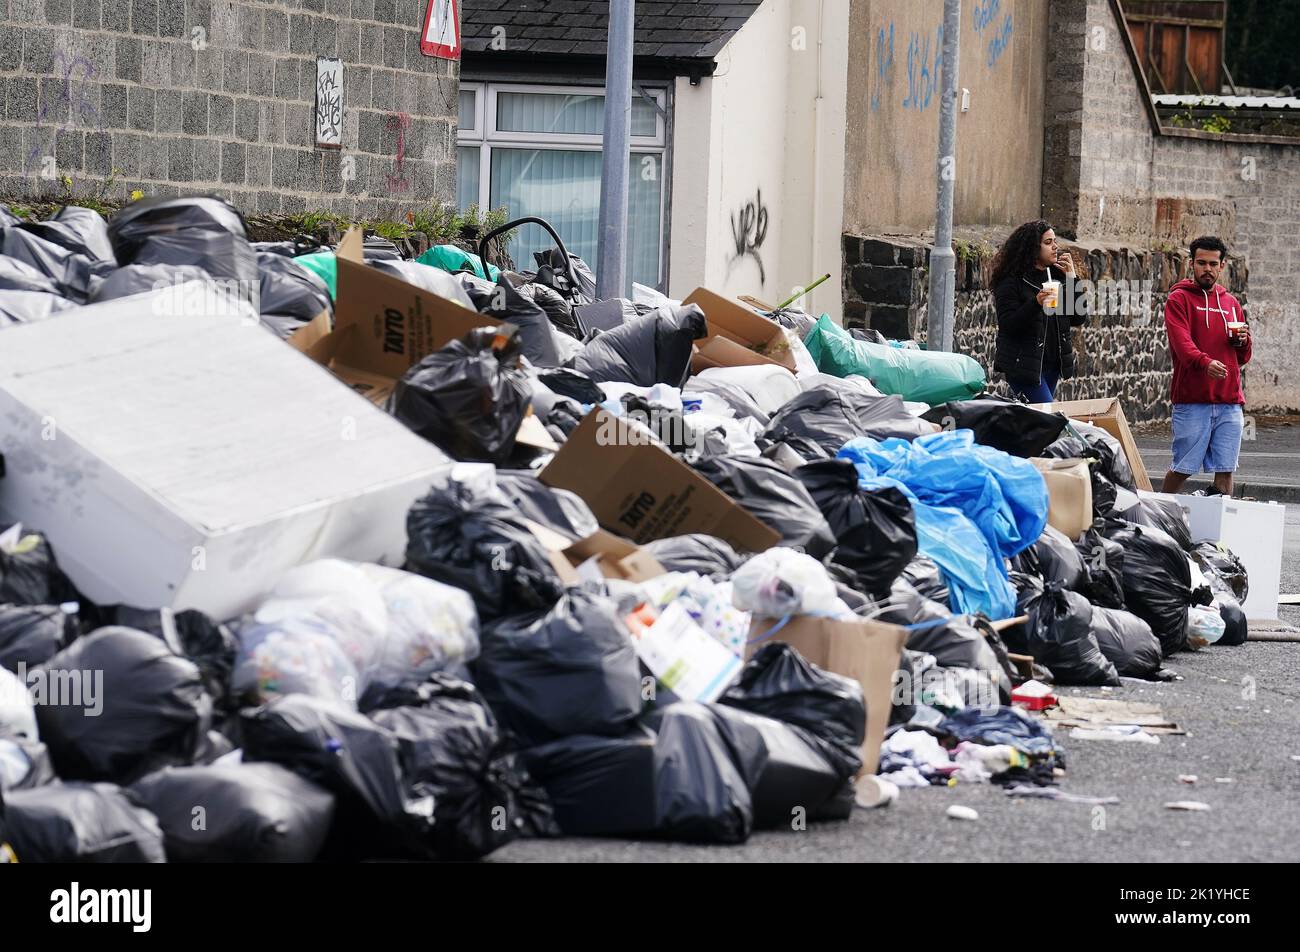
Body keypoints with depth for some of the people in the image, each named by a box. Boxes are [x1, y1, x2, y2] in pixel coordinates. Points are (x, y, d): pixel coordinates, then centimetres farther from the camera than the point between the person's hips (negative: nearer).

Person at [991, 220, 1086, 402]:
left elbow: (1079, 319, 7)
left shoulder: (1058, 276, 11)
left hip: (1052, 364, 6)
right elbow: (1007, 324, -15)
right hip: (1024, 365, -6)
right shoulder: (1012, 282, -7)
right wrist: (1036, 303, -29)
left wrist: (1071, 279, -2)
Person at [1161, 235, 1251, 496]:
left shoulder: (1231, 304, 19)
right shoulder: (1179, 299, 2)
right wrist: (1205, 362, -34)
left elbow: (1242, 359, 23)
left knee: (1225, 470, 2)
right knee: (1182, 468, -4)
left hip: (1229, 403, 5)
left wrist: (1243, 342, -1)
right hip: (1192, 401, -5)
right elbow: (1181, 341, -15)